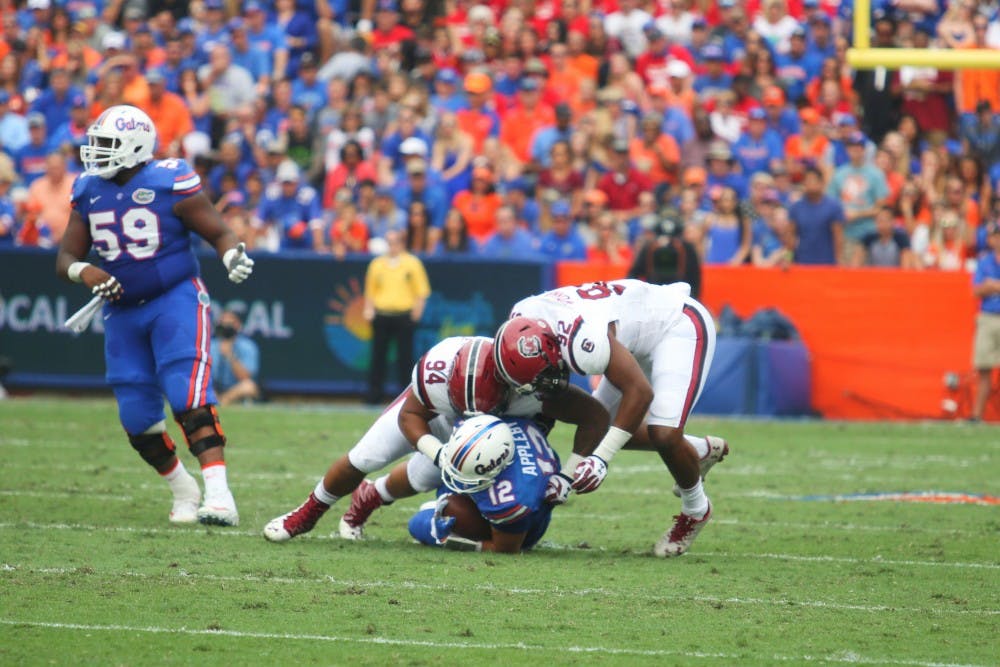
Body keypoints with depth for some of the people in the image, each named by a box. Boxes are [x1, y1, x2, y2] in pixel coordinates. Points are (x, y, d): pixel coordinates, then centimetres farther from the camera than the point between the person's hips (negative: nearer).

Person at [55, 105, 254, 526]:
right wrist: (85, 273, -16)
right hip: (123, 312, 6)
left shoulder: (171, 183, -12)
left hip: (176, 301, -6)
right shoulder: (89, 192, 4)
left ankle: (219, 495, -28)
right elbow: (66, 258, 7)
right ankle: (183, 491, 28)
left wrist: (233, 257, -30)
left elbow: (217, 232, -8)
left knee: (188, 396, -22)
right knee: (137, 417, 6)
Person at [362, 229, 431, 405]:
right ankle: (374, 394, 5)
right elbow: (370, 289, 16)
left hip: (404, 316, -2)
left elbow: (422, 290, 3)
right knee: (378, 356, 1)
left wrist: (418, 308, -8)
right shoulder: (377, 264, 11)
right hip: (381, 316, 2)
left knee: (405, 356, -2)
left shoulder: (412, 263, 4)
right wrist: (368, 308, 3)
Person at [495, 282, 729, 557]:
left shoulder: (583, 341, -41)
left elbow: (640, 392, -33)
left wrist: (602, 457, -32)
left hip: (682, 326, -9)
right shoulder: (523, 316, -17)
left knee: (664, 434, -21)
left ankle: (695, 510, 8)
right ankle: (703, 450, 29)